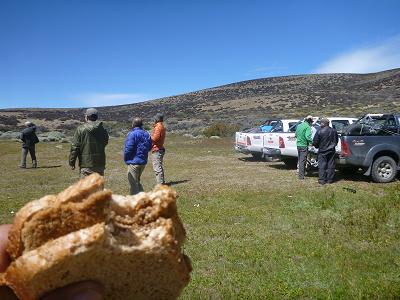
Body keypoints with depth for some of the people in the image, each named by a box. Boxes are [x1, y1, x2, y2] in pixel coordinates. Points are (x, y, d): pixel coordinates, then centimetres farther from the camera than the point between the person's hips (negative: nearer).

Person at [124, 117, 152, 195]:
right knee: (137, 181, 22)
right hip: (143, 162, 8)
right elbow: (149, 147, 12)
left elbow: (128, 149, -18)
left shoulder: (132, 134, -15)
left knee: (133, 183, 2)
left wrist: (126, 160, -5)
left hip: (134, 162, -8)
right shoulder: (146, 134, 7)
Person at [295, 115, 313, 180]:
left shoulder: (299, 125, 12)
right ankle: (301, 175, -1)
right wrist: (312, 143, -15)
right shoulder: (307, 127, -13)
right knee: (303, 160, -3)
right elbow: (308, 137, -24)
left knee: (300, 160, 18)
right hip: (304, 145, -8)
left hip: (298, 145, 8)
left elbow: (296, 135, 21)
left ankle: (301, 173, 29)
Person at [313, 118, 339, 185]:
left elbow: (315, 142, -10)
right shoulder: (333, 131, 5)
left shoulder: (320, 131, -14)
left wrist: (317, 146, 10)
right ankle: (330, 179, 15)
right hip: (331, 151, 5)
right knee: (330, 165, 10)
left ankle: (322, 180, 0)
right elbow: (336, 140, 16)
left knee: (322, 166, 0)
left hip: (322, 151, -5)